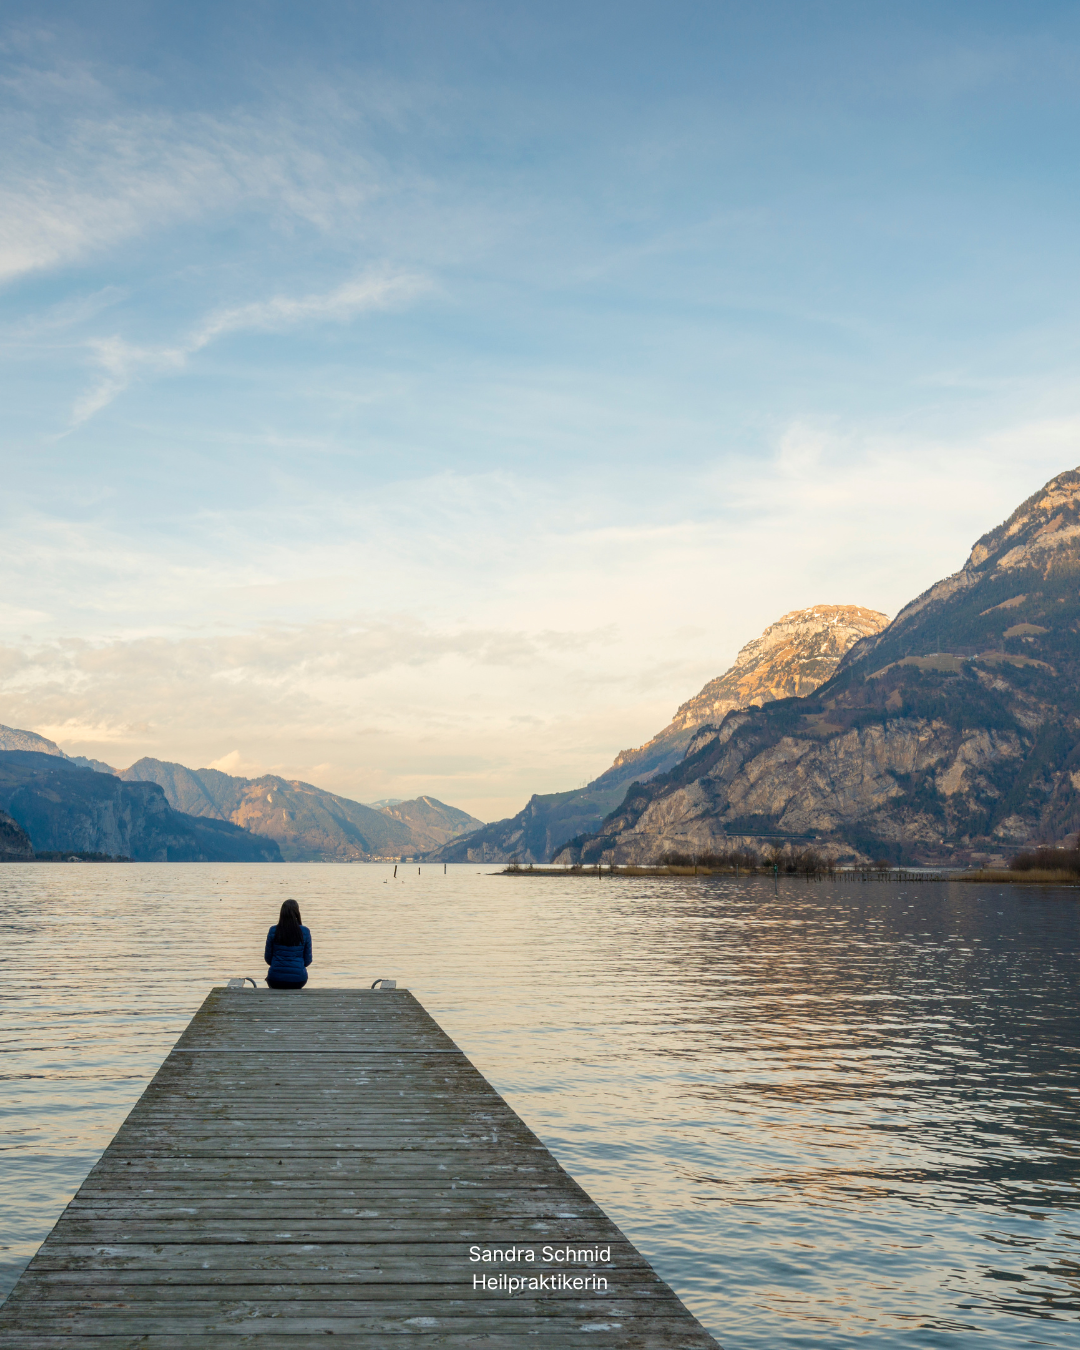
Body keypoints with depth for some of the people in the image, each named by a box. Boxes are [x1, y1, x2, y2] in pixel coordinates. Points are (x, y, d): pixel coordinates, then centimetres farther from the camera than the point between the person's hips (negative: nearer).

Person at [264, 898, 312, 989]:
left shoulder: (273, 930, -7)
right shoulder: (305, 932, -7)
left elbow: (268, 958, 1)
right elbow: (307, 960, 0)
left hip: (276, 980, 0)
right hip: (298, 980, 0)